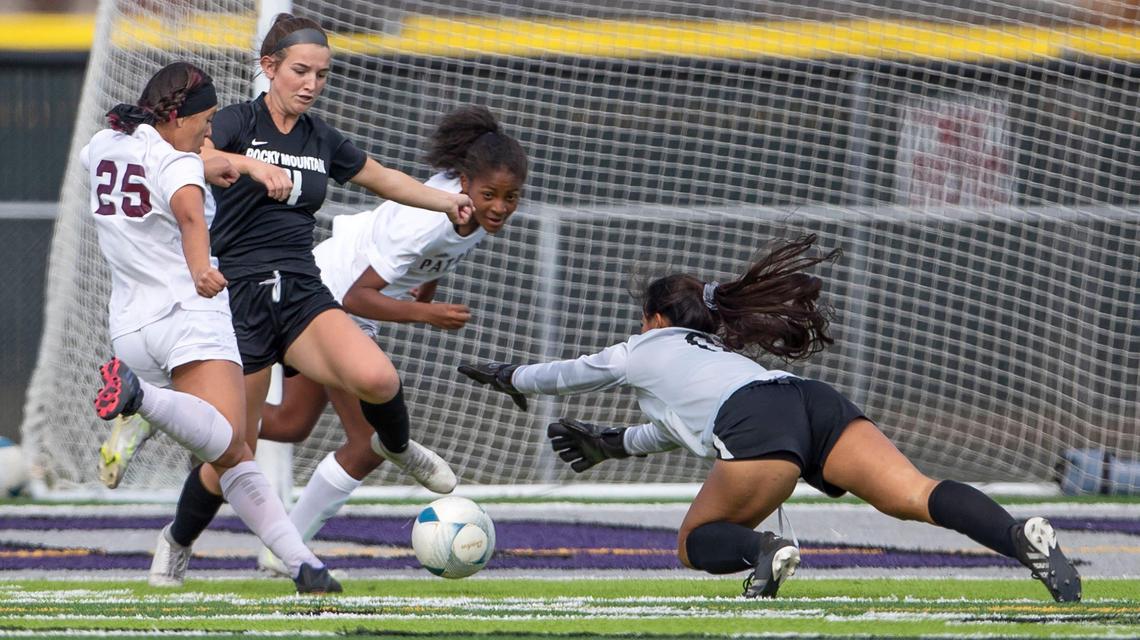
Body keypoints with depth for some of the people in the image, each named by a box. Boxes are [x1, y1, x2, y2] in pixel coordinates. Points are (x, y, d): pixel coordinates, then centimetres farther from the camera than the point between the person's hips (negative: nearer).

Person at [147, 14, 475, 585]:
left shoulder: (321, 140, 12)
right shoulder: (238, 122, -4)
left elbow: (382, 178, 31)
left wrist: (447, 202, 30)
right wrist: (252, 165, -41)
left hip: (302, 292, 4)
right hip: (238, 296, -4)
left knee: (376, 377, -26)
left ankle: (400, 449, 7)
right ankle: (175, 547, 23)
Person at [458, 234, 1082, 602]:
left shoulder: (640, 352, 30)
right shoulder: (718, 349, 45)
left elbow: (568, 374, 47)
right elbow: (685, 423, 63)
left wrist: (511, 376, 66)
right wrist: (616, 442, 73)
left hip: (758, 424, -5)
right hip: (818, 402, 5)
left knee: (696, 545, 11)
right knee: (918, 496, -15)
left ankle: (764, 551, -24)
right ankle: (1022, 536, -43)